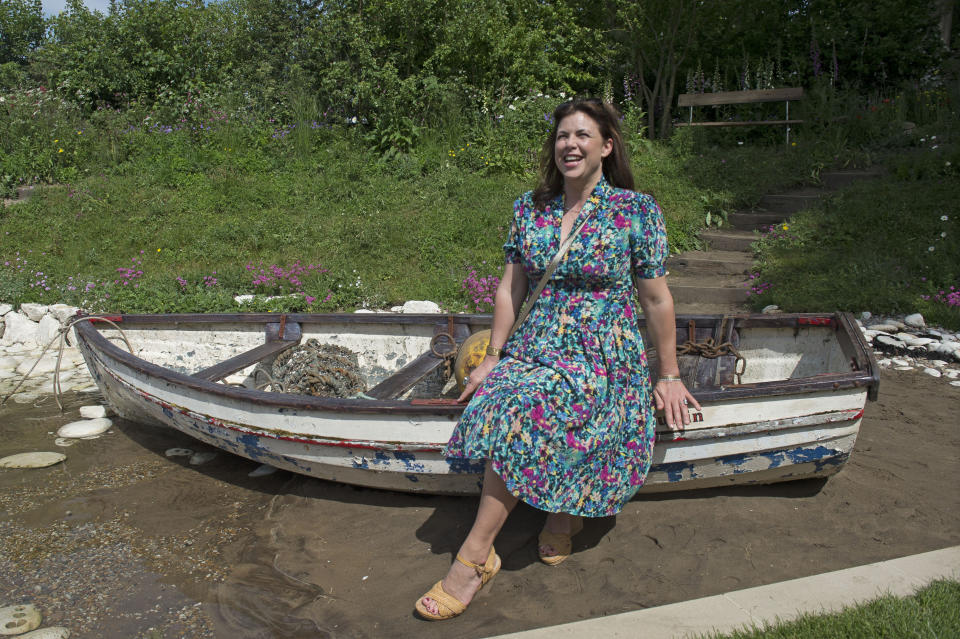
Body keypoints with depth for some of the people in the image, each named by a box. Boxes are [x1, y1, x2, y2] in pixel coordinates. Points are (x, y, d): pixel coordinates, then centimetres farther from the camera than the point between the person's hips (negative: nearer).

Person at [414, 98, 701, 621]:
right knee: (500, 404, -27)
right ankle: (565, 511, -2)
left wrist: (668, 376, 3)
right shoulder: (530, 208, 8)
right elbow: (511, 289, 10)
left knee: (517, 412, -29)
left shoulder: (636, 211, -3)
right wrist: (492, 357, 6)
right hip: (534, 348, 5)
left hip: (604, 356, -5)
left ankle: (474, 557, -17)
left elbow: (655, 299, 0)